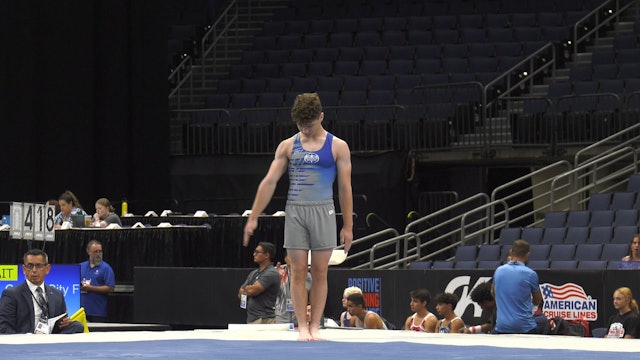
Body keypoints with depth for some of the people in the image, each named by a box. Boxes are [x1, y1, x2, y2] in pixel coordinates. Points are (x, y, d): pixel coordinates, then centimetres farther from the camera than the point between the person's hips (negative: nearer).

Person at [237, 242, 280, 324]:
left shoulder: (271, 273, -9)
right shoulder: (253, 273, 19)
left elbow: (252, 290, -15)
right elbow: (240, 294, 18)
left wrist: (245, 289, 8)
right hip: (250, 318, 8)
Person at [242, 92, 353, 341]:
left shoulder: (337, 147, 2)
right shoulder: (288, 146, 7)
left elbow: (345, 188, 3)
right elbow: (269, 182, 5)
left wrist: (347, 226, 0)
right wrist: (253, 218, 0)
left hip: (323, 211, -1)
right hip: (294, 211, 1)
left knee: (319, 271, 0)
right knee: (298, 271, -1)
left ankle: (315, 325, 5)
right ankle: (302, 326, 3)